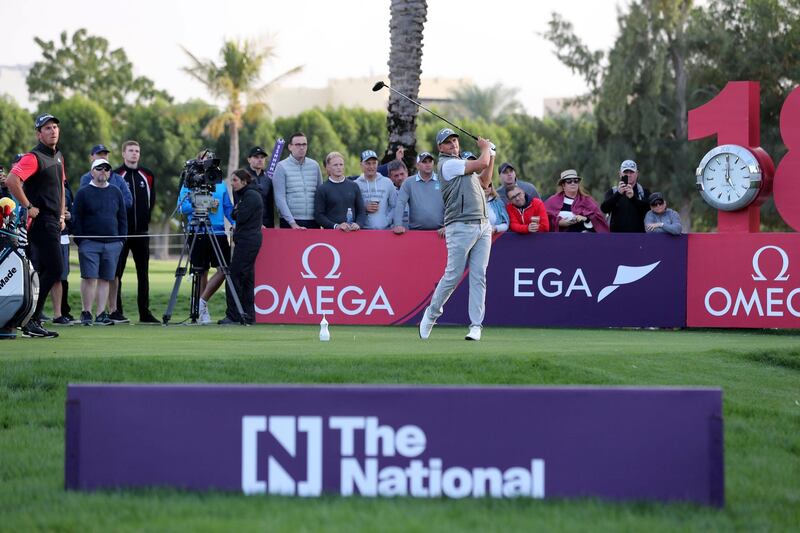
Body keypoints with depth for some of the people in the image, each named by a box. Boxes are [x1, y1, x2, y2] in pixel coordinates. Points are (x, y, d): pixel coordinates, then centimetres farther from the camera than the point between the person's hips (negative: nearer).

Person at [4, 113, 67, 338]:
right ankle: (31, 320, -12)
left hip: (54, 224, 9)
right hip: (41, 221, -9)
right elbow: (11, 181, -25)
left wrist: (62, 215, 20)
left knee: (42, 272, 10)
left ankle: (32, 321, 15)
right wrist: (28, 207, -20)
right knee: (54, 269, -14)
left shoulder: (58, 157, 17)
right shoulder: (34, 157, -13)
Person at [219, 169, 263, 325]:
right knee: (246, 278, 9)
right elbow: (235, 215, 20)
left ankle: (233, 315, -11)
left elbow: (241, 217, -18)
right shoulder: (245, 194, 19)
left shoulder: (251, 195, -12)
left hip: (248, 241, -11)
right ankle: (248, 316, 10)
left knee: (235, 276, -11)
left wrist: (236, 211, 1)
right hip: (246, 241, 11)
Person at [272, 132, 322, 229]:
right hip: (290, 222, -3)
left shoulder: (314, 165, 10)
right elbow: (280, 198, -7)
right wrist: (293, 223, -14)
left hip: (313, 221, 3)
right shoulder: (282, 167, -2)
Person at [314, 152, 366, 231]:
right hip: (331, 232, -3)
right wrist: (336, 226, -15)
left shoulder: (353, 186, 13)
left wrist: (358, 224, -7)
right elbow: (318, 215, -2)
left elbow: (361, 211, 13)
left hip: (353, 231, 3)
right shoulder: (322, 189, 4)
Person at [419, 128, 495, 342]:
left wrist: (491, 156, 26)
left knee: (479, 276, 0)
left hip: (483, 226, 8)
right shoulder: (447, 164, -6)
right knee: (453, 276, -7)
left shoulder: (461, 164, 23)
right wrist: (484, 148, 11)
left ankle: (476, 325, -2)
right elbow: (481, 164, -9)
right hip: (461, 226, -8)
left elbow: (484, 181, 30)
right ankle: (432, 314, 12)